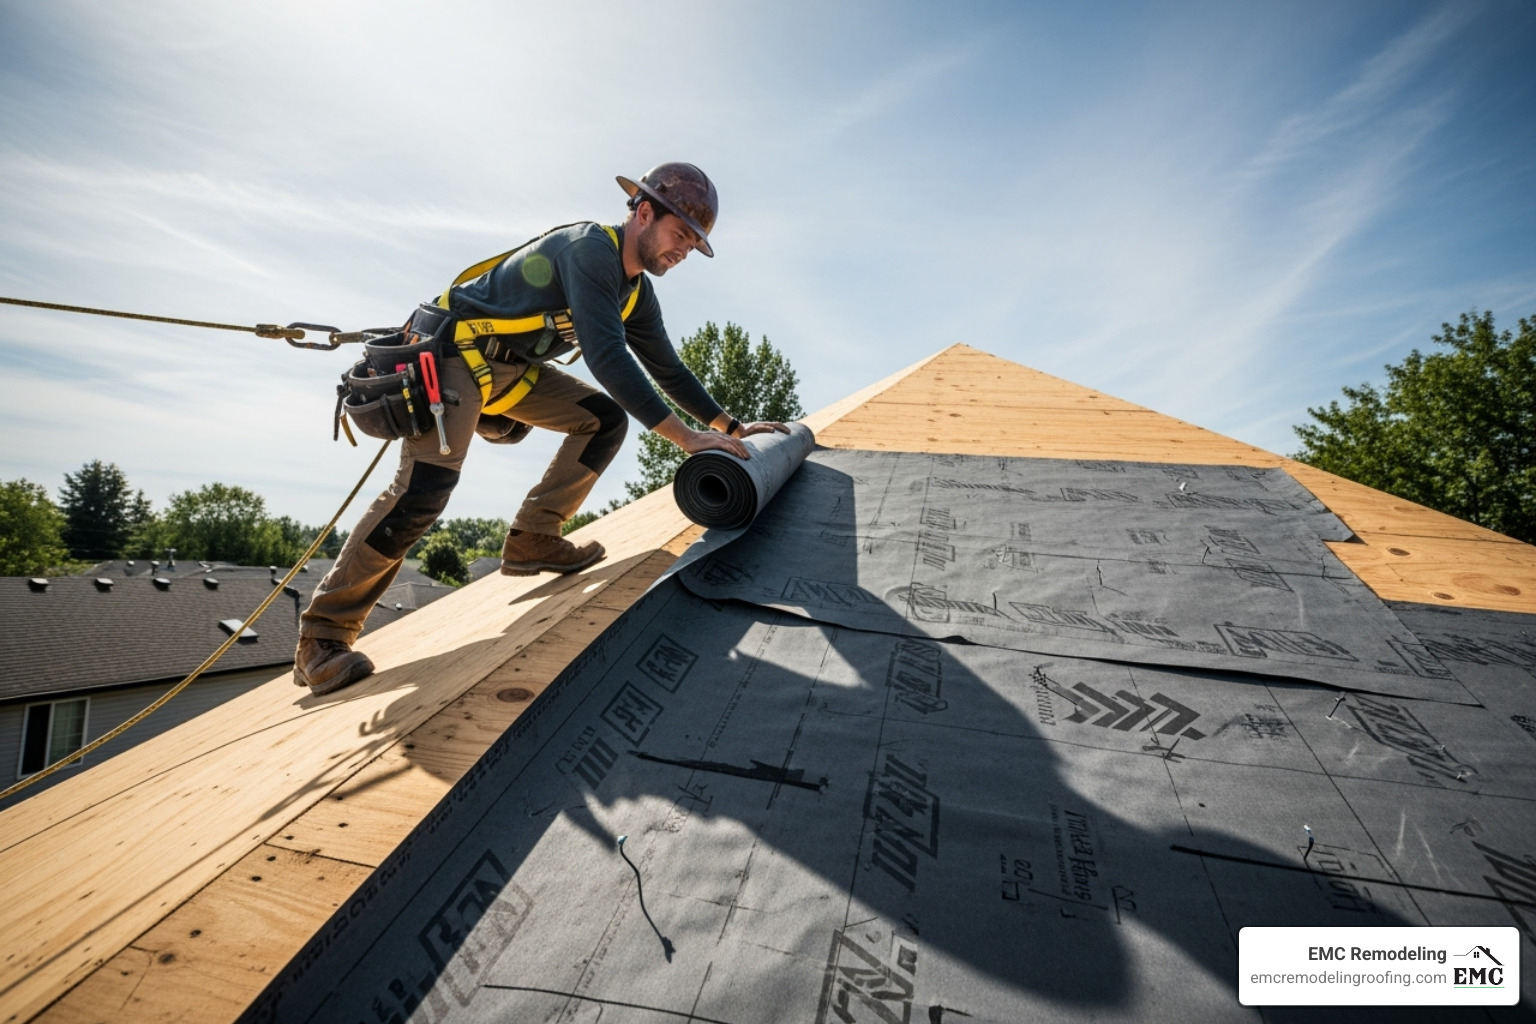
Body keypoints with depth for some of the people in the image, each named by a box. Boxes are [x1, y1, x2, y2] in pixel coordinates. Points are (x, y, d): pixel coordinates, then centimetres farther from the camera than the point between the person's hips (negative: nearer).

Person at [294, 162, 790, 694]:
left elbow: (669, 369, 13)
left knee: (605, 419, -1)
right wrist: (685, 436, -35)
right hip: (454, 352, -9)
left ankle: (532, 540, 1)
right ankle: (324, 634, -9)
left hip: (513, 369, 9)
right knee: (423, 491, -22)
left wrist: (731, 425, 9)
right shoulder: (589, 248, -22)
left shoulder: (638, 293, 6)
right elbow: (607, 356, -34)